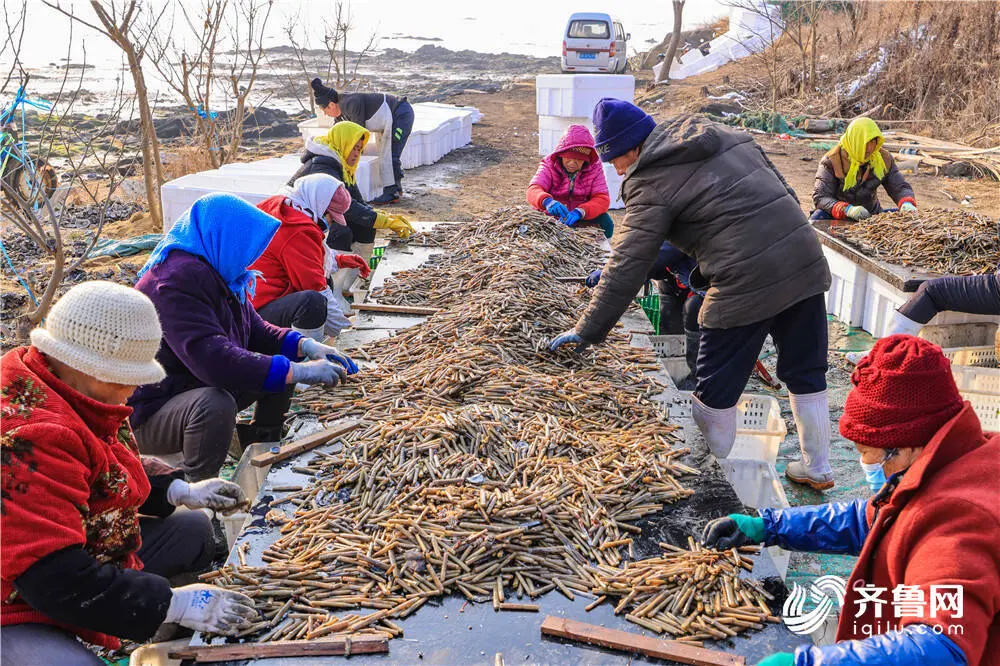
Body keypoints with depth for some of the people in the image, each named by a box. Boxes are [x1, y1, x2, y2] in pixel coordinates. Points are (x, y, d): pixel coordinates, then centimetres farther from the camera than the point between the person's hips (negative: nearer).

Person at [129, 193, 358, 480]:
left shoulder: (220, 275, 4)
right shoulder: (177, 280, -27)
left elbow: (256, 331, 12)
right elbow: (212, 358, -38)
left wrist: (305, 345, -8)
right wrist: (300, 372, -36)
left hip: (205, 389, 10)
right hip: (152, 413, -10)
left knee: (285, 362, 7)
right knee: (215, 403, -39)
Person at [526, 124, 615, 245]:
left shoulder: (594, 167, -5)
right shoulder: (549, 164, -6)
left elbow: (602, 199, -17)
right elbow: (533, 190, -23)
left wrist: (579, 212, -38)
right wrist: (547, 201, -49)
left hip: (582, 219, 0)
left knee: (605, 222, -26)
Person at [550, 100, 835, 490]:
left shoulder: (651, 183, -7)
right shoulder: (725, 135, 14)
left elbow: (626, 271, -10)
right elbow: (782, 189, 19)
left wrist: (587, 331, -4)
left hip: (747, 285, -8)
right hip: (806, 263, 8)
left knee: (716, 392, 9)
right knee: (806, 374, 21)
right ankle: (817, 469, 34)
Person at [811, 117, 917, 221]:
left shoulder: (884, 158, -1)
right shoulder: (832, 160, -15)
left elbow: (901, 187, 5)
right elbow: (819, 197, -22)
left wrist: (906, 203, -21)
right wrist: (847, 209, -39)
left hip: (872, 215, 4)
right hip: (839, 217, -4)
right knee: (818, 218, -34)